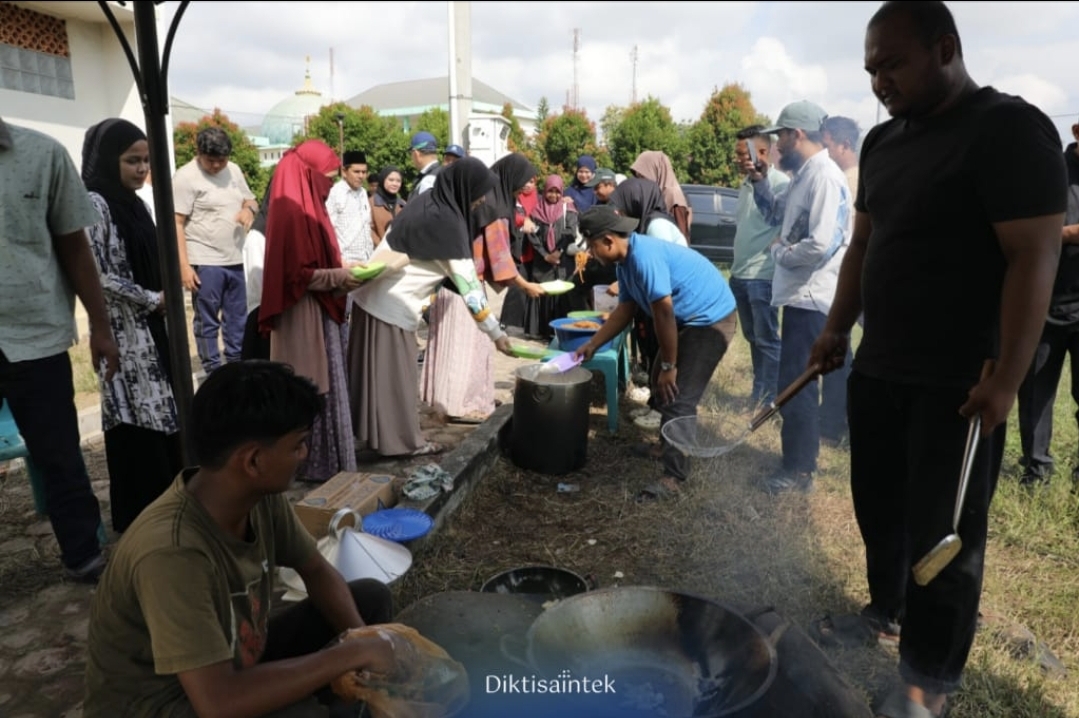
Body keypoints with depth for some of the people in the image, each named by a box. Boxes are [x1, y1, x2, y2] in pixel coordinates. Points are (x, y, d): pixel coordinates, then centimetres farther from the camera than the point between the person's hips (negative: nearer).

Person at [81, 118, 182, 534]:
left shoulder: (134, 204, 12)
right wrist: (154, 300, -10)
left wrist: (165, 299, 6)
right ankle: (140, 514, 9)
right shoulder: (95, 204, -13)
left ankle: (161, 501, 23)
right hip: (124, 329, -8)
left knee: (159, 411, 11)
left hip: (150, 325, 8)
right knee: (137, 417, -3)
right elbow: (99, 277, -17)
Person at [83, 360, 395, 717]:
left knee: (371, 597, 0)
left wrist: (361, 641, -14)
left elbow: (317, 570, 2)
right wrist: (351, 654, -30)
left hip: (234, 664, 7)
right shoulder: (171, 553, -35)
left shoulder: (262, 496, -14)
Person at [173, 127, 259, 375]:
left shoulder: (234, 170, 9)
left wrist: (249, 209, -6)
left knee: (238, 319, 14)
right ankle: (213, 372, 10)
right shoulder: (186, 177, -9)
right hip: (204, 262, -6)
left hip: (234, 260, 6)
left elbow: (251, 200, 21)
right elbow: (177, 224, -11)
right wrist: (184, 265, -18)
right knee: (207, 321, 2)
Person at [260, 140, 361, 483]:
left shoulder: (305, 208, 12)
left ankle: (324, 458, 29)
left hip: (319, 312, 10)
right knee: (317, 390, 0)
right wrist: (340, 278, -17)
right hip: (307, 317, -10)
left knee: (322, 387, 16)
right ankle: (321, 464, 12)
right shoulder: (294, 212, -19)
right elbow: (299, 275, -22)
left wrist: (342, 271, 9)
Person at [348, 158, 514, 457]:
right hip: (393, 303, -8)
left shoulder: (427, 201, 6)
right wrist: (496, 332, -15)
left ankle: (373, 431, 27)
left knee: (378, 369, 16)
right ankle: (403, 440, 15)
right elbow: (467, 282, -20)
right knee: (396, 373, 3)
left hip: (377, 293, 8)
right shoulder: (447, 222, -19)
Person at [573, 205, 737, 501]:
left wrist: (669, 366, -18)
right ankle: (667, 446, 38)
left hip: (712, 319, -10)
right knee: (660, 384, 20)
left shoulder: (644, 256, -27)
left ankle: (674, 477, -4)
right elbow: (625, 310, 13)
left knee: (678, 397, -13)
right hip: (690, 320, 10)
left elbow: (664, 313, -26)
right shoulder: (626, 260, 4)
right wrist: (592, 345, 13)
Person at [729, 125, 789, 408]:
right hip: (740, 274, 8)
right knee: (752, 337, 15)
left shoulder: (779, 183, -12)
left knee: (767, 339, 0)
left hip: (762, 276, -8)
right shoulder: (746, 184, 15)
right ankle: (758, 392, 26)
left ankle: (769, 399, 10)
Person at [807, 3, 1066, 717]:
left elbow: (1034, 259, -17)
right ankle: (886, 605, 42)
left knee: (943, 532, 4)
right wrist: (837, 328, 13)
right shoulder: (883, 140, 11)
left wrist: (1006, 380, -20)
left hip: (957, 382, -7)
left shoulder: (1009, 130, -12)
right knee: (878, 503, 17)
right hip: (878, 368, 7)